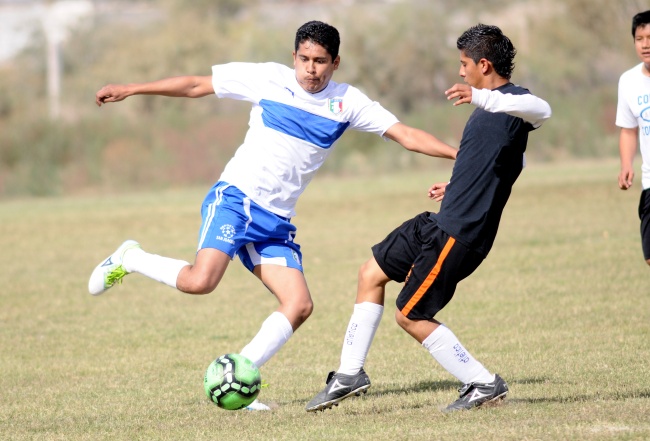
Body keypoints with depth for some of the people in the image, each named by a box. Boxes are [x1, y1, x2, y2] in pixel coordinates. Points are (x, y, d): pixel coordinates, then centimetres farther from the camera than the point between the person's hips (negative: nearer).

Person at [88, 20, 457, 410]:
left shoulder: (347, 102, 4)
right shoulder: (268, 78, -2)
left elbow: (406, 135, 0)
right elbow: (195, 86, 4)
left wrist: (460, 154, -12)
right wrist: (130, 90, 4)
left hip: (276, 220, 4)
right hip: (236, 198, -4)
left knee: (300, 305, -11)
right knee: (201, 281, -26)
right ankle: (130, 259, 1)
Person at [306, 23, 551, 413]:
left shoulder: (512, 102, -17)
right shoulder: (493, 107, 13)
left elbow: (543, 110, -43)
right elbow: (509, 165, 29)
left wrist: (482, 98, -55)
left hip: (458, 236, -11)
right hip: (440, 223, 11)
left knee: (411, 317, -3)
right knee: (371, 274, 16)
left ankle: (484, 384, 6)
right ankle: (350, 375, 23)